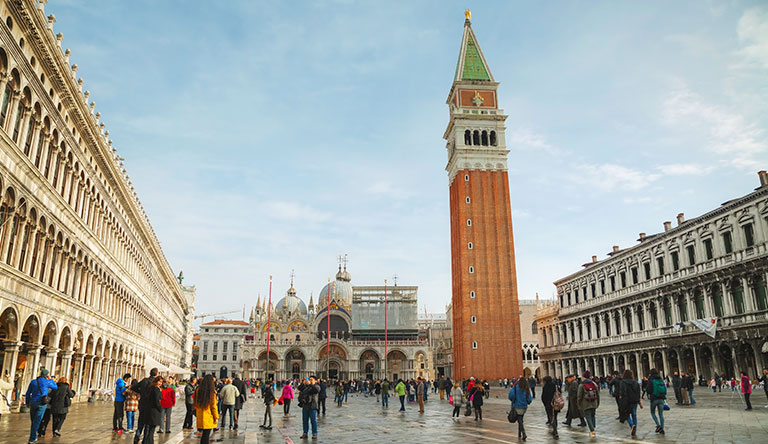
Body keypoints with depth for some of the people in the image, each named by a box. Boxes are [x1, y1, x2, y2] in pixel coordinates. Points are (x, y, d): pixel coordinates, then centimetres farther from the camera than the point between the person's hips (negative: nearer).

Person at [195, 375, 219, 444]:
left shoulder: (198, 390, 2)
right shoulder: (212, 392, -11)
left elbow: (195, 403, 8)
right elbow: (213, 406, -9)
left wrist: (196, 415, 18)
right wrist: (216, 417, -3)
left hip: (200, 417, 5)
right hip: (208, 417, -5)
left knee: (204, 434, 16)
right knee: (206, 435, 1)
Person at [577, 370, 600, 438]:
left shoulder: (581, 385, -10)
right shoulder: (594, 384, 1)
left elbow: (579, 396, -7)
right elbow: (598, 394, 7)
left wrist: (579, 405, 3)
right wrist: (598, 403, 18)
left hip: (586, 405, -4)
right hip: (593, 404, 4)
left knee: (588, 417, 0)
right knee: (592, 415, 19)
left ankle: (592, 431, -12)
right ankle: (593, 429, 21)